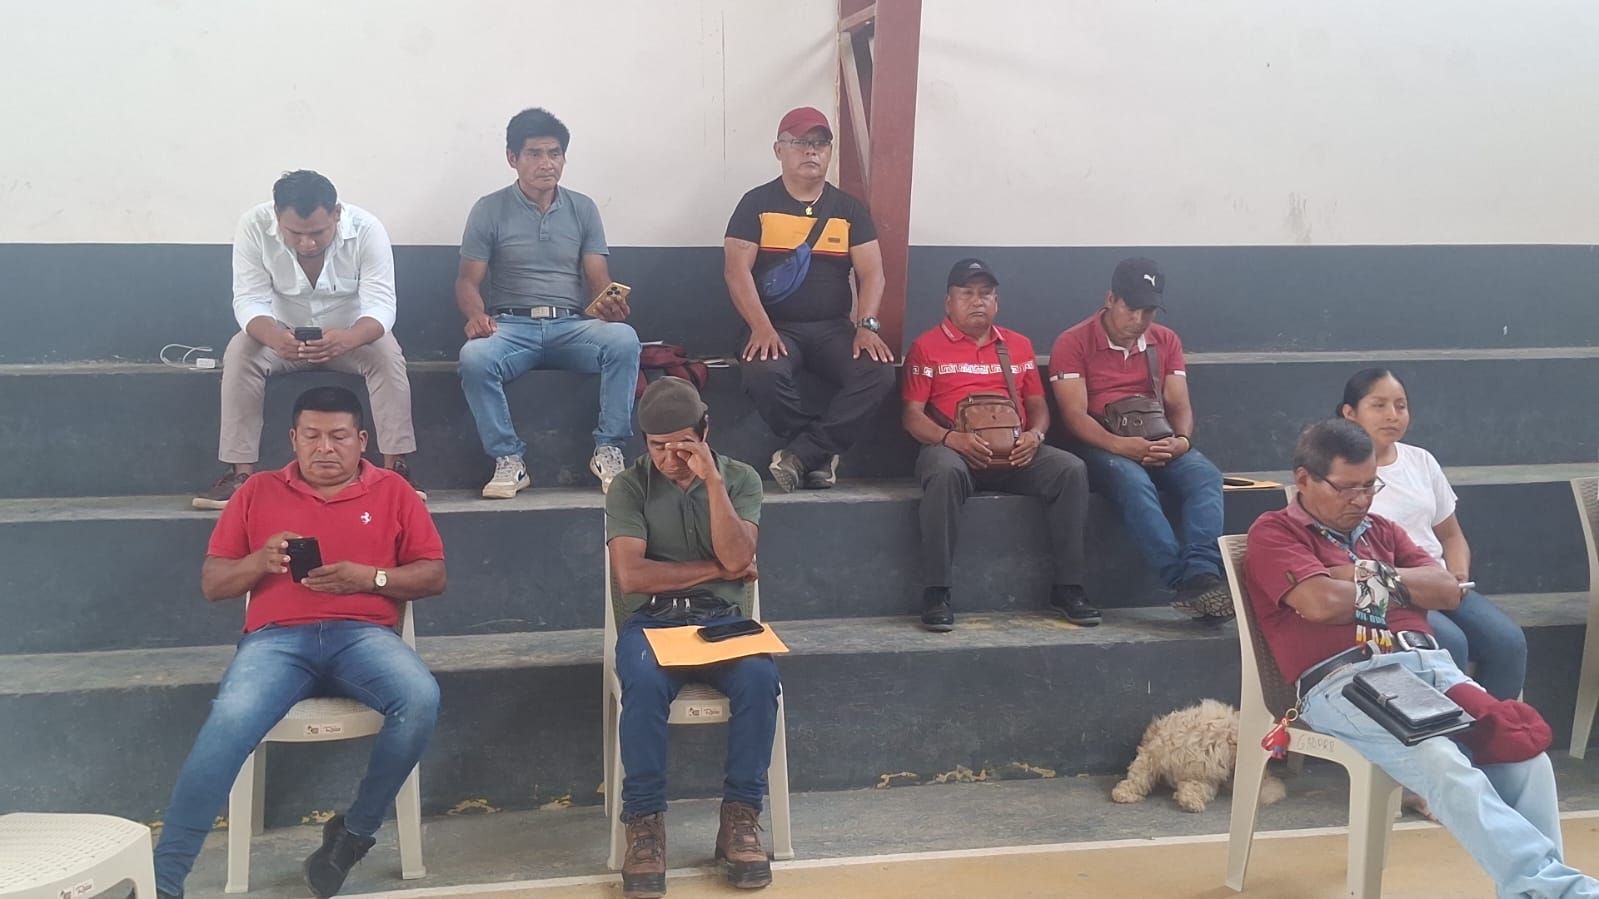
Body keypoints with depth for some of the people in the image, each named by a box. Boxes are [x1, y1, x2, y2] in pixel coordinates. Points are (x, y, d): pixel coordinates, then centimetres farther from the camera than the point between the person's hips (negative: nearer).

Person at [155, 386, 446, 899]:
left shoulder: (392, 491, 15)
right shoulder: (258, 492, 18)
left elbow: (433, 576, 11)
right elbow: (211, 584, 16)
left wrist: (370, 577, -7)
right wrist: (260, 560, -6)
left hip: (363, 635, 0)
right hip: (278, 638, 0)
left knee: (421, 699, -32)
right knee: (229, 721, -32)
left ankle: (354, 831, -11)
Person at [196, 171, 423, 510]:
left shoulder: (366, 228, -25)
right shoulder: (253, 227, -23)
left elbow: (381, 305, -30)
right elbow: (248, 300, -24)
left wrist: (346, 339, -52)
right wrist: (274, 336, -48)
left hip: (351, 333, -1)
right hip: (282, 333, 1)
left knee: (387, 354, -31)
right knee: (239, 353, -28)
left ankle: (396, 468, -26)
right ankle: (240, 473, -24)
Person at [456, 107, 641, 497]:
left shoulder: (583, 209, 12)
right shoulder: (489, 210, 6)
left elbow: (599, 281, 7)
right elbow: (468, 281, 3)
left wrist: (610, 305, -19)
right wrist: (476, 316, -21)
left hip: (572, 325, 2)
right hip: (511, 326, -1)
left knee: (624, 339, -31)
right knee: (474, 357, -36)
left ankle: (608, 450, -20)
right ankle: (509, 460, -22)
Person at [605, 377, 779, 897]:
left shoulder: (740, 478, 6)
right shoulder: (629, 487, 1)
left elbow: (737, 559, -10)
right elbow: (631, 576, -10)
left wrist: (711, 479, -16)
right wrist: (715, 569, -6)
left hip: (723, 619, 1)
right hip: (652, 621, -1)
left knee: (760, 678, -32)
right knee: (644, 683, -35)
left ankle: (741, 817, -20)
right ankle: (645, 821, -23)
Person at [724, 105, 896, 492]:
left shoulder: (849, 208, 10)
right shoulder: (756, 203, 2)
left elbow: (871, 272, 3)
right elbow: (737, 270, -7)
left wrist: (866, 326, -15)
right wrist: (761, 327, -21)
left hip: (834, 327, 3)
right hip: (776, 327, -2)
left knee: (879, 372, -27)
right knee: (763, 373, -36)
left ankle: (800, 454, -17)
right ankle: (821, 453, -12)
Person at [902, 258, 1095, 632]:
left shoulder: (1018, 346, 20)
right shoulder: (927, 347, 7)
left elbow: (1037, 405, 20)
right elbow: (912, 415, 0)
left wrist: (1035, 435, -4)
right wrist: (952, 438, -19)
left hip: (1015, 453, 4)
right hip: (953, 448, -4)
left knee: (1072, 469, -23)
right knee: (944, 471, -40)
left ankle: (1067, 587, -15)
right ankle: (936, 593, -33)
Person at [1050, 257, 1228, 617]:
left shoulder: (1166, 341, 14)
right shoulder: (1073, 343, -2)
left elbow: (1178, 404, 8)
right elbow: (1074, 415, -10)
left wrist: (1182, 440, -16)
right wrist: (1120, 445, -28)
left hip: (1158, 445, 4)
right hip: (1100, 446, -4)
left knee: (1206, 476, -28)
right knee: (1134, 482, -38)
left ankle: (1203, 575, -45)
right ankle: (1185, 581, -45)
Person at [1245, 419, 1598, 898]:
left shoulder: (1381, 530, 27)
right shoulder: (1273, 533, 6)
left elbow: (1448, 590, 16)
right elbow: (1321, 602, -11)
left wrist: (1374, 575, 1)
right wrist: (1389, 591, 7)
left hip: (1427, 664, 7)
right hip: (1345, 680, -6)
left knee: (1525, 752, -18)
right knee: (1446, 768, -31)